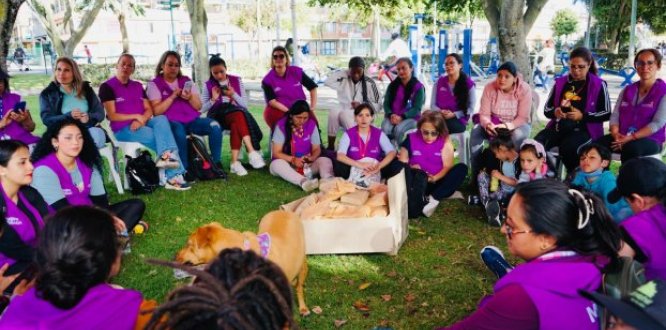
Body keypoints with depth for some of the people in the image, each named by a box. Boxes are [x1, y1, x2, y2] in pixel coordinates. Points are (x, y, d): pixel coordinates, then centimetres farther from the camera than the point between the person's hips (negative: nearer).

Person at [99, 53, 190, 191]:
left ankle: (166, 156, -44)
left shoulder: (138, 86, 18)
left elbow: (149, 110, 9)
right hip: (122, 129, -5)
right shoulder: (107, 87, 0)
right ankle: (174, 175, -30)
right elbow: (112, 116, -8)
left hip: (143, 124, 5)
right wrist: (136, 116, -13)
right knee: (162, 136, -28)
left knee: (161, 119, -30)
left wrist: (141, 120, -13)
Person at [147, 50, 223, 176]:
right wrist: (173, 96, -13)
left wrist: (190, 97, -9)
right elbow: (156, 111, -5)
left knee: (214, 125, -24)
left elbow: (199, 106, 12)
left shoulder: (186, 81, 17)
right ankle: (185, 169, -32)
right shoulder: (154, 84, 7)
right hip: (171, 122, -4)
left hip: (192, 120, 4)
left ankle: (216, 164, -18)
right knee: (179, 130, -40)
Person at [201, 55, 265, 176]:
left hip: (237, 114, 2)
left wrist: (233, 95, -10)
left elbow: (244, 104, 6)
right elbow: (202, 109, 7)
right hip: (218, 116, -1)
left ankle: (235, 162, -42)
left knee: (236, 124, -38)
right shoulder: (209, 85, 9)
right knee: (239, 115, -36)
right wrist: (213, 99, -10)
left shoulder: (236, 80, 11)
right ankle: (252, 152, -44)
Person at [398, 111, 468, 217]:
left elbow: (448, 166, -7)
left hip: (437, 183, 1)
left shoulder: (445, 142, 1)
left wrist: (435, 178, -23)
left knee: (461, 168, -24)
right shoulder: (411, 139, 3)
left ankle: (434, 199, -29)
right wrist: (410, 169, -19)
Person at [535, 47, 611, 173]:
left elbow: (606, 114, 0)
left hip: (584, 130, -3)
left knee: (567, 147, -36)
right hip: (558, 127, 3)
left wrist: (583, 116, -15)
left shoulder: (598, 85, 2)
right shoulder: (560, 82, 12)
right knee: (536, 144, -27)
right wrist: (554, 112, -10)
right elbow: (546, 109, 14)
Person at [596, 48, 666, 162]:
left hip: (650, 140, -4)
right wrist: (616, 134, -13)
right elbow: (615, 115, 7)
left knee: (631, 148, -39)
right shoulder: (627, 90, 16)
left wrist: (631, 137, -21)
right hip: (622, 138, 4)